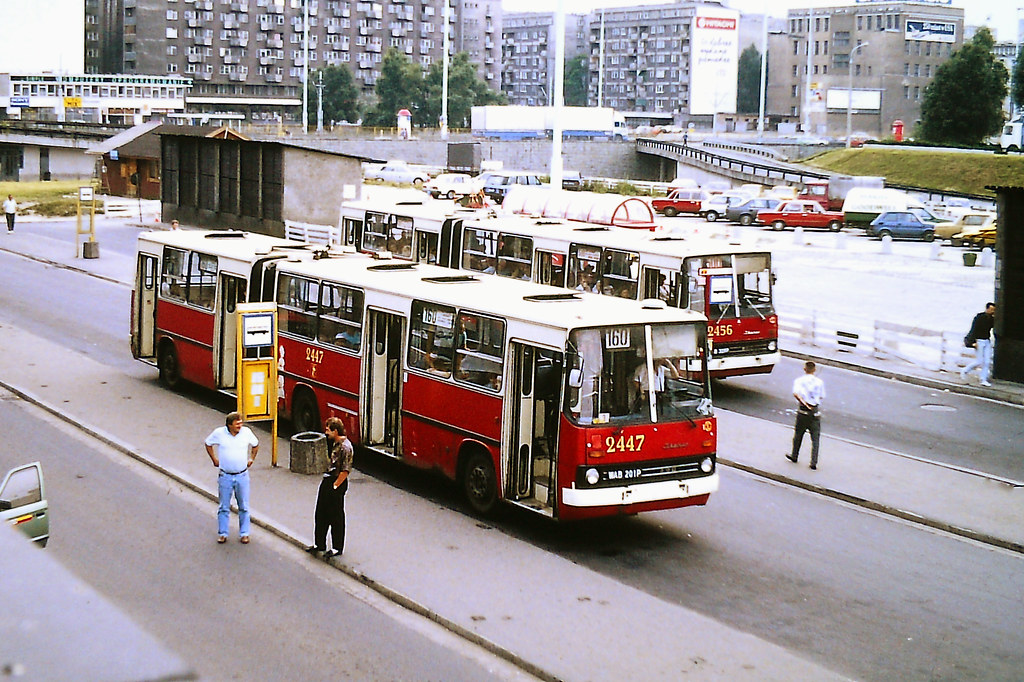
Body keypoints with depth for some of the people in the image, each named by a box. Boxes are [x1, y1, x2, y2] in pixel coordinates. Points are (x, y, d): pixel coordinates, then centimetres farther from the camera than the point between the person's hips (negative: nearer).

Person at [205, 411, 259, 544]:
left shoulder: (246, 432, -4)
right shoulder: (219, 433, -8)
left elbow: (255, 444, 17)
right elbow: (208, 444, 11)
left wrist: (251, 459, 12)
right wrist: (214, 460, 9)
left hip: (242, 475, 1)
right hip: (225, 476, -1)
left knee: (244, 507, 7)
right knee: (224, 507, 8)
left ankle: (244, 534, 18)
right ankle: (222, 534, 19)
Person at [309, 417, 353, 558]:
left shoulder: (345, 447, -20)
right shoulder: (335, 443, 8)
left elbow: (345, 470, -22)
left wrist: (335, 486, -18)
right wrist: (328, 482, 15)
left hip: (338, 483, -10)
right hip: (327, 479, 10)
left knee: (336, 516, 2)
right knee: (320, 513, 15)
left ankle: (337, 548, 13)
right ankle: (319, 544, 27)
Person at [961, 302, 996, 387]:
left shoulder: (992, 319, 6)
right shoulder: (979, 317, -11)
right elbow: (973, 330, -12)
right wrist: (973, 342, -18)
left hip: (987, 341, 6)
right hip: (979, 341, -6)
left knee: (987, 361, 0)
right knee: (979, 362, -7)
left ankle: (984, 380, 5)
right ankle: (965, 371, 15)